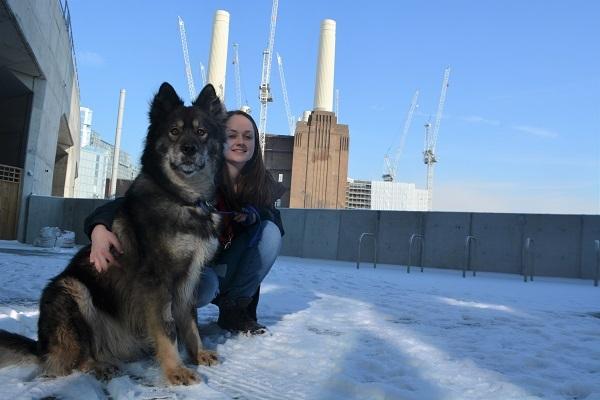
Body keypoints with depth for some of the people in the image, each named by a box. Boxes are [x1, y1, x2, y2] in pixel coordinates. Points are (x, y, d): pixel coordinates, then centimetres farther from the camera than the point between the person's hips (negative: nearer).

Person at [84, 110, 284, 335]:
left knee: (270, 232, -18)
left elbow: (277, 222, -1)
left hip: (226, 271, 5)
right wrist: (99, 227, -52)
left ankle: (234, 309, -7)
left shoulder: (261, 185, -9)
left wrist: (254, 214, -25)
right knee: (206, 285, -39)